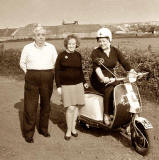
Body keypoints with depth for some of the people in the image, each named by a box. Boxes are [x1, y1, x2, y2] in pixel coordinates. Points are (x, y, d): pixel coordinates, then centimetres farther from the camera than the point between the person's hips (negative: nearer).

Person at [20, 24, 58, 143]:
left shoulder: (51, 47, 8)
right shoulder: (28, 48, 5)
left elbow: (56, 63, 16)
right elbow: (22, 63, 14)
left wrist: (50, 73, 7)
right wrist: (28, 73, 4)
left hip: (47, 79, 2)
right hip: (32, 79, -2)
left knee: (46, 104, 9)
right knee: (30, 106, -4)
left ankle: (44, 129, 25)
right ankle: (28, 133, 6)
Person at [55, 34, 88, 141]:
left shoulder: (78, 55, 10)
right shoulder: (62, 55, -2)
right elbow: (57, 71, -2)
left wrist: (84, 82, 15)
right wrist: (58, 86, -7)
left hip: (78, 84, 4)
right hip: (66, 85, -4)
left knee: (76, 106, 7)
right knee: (70, 108, -8)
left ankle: (73, 127, 24)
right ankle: (68, 130, 8)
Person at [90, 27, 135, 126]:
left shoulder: (115, 51, 4)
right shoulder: (95, 53, -9)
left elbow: (125, 63, -4)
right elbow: (96, 67, -25)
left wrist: (133, 73, -22)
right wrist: (102, 78, -43)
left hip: (111, 79, 4)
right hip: (98, 80, -4)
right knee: (109, 91, -30)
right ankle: (106, 115, -18)